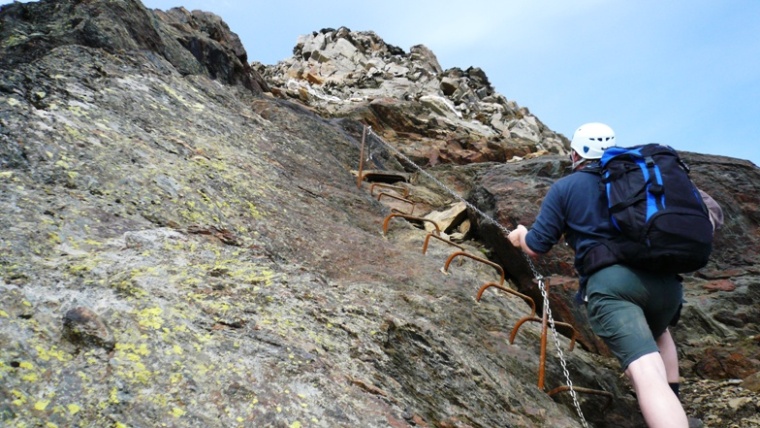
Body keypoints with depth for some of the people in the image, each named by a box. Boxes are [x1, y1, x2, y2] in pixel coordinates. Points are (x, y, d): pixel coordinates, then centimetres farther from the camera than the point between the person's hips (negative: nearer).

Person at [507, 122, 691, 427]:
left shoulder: (565, 187, 12)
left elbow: (536, 247, 11)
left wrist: (521, 236, 34)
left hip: (609, 282, -5)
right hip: (665, 280, 5)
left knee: (648, 376, -15)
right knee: (658, 333, 36)